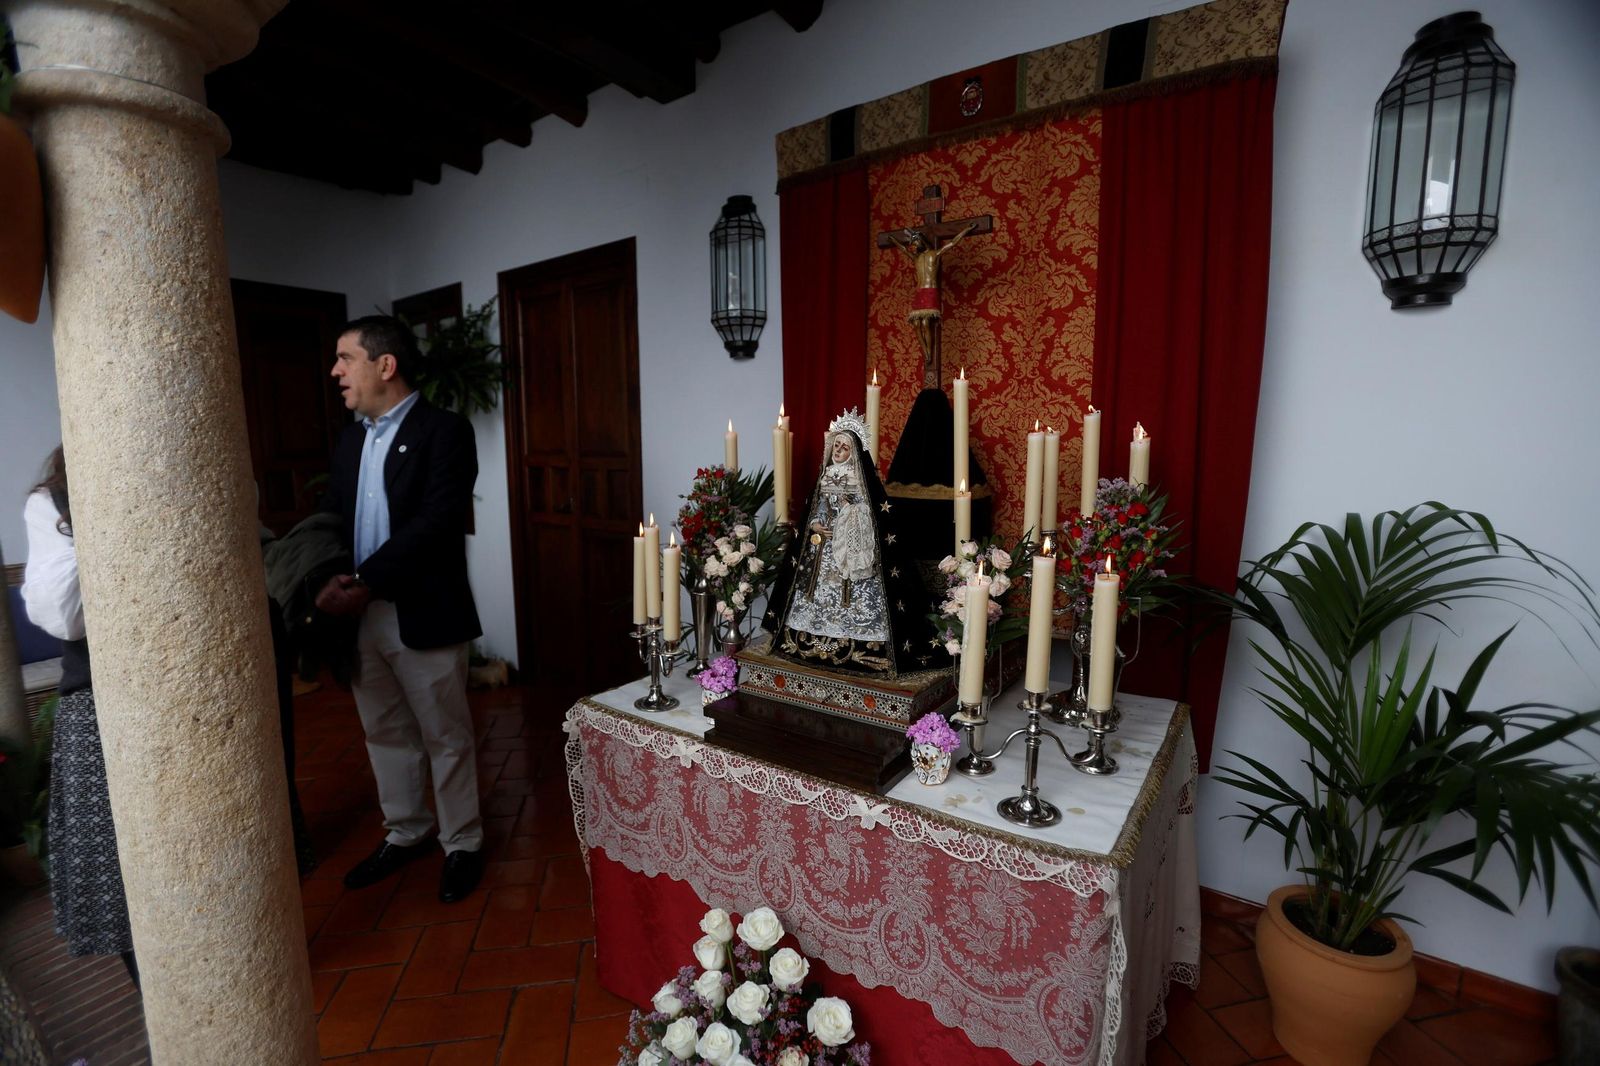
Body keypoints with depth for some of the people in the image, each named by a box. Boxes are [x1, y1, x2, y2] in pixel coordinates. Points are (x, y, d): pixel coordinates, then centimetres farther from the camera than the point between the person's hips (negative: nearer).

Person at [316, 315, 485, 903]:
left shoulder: (443, 431, -10)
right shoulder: (350, 440, 14)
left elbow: (437, 523, -20)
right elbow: (331, 518, 13)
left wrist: (366, 582, -21)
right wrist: (330, 580, -6)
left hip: (424, 617, -7)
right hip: (360, 616, 7)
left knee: (446, 737, 7)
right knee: (386, 734, 19)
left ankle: (462, 843, 25)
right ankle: (405, 833, 38)